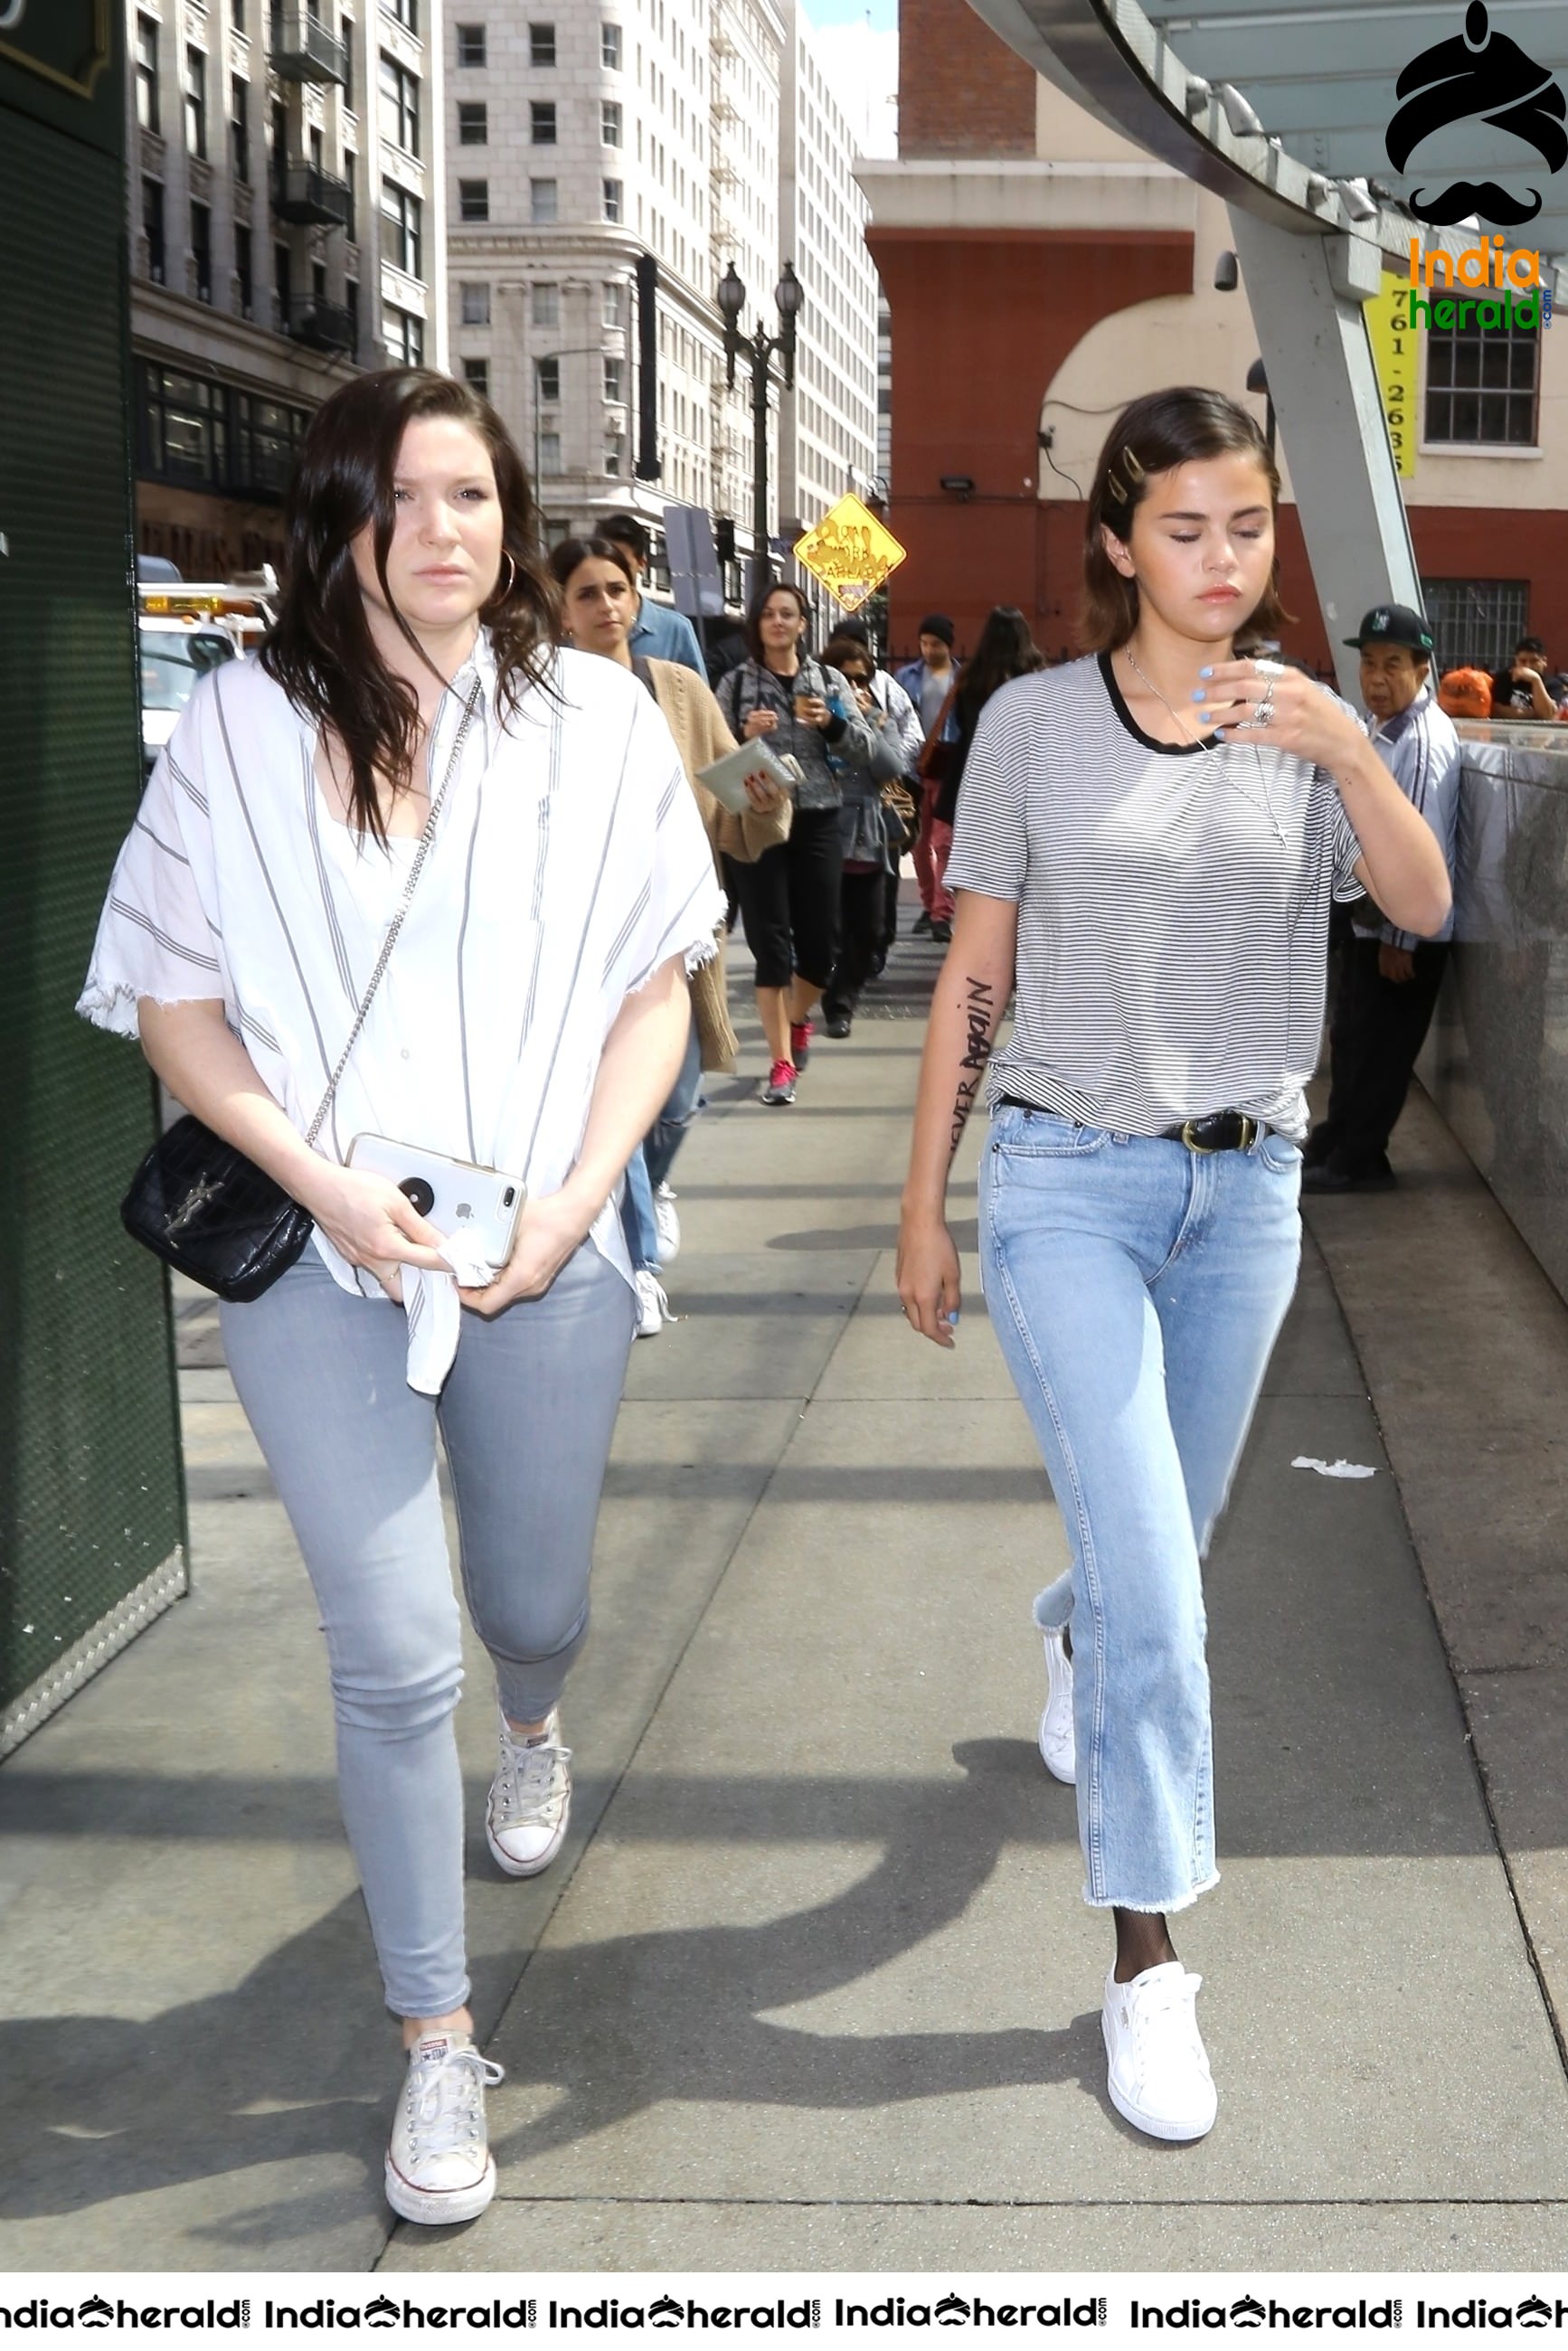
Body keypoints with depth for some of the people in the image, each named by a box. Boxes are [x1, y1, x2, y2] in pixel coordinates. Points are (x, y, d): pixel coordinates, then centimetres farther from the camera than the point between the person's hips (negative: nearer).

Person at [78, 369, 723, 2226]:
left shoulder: (594, 719, -1)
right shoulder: (245, 725, -5)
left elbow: (654, 987, 4)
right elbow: (170, 993, -1)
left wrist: (576, 1194, -9)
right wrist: (324, 1182, -13)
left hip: (544, 1253, 2)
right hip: (318, 1255, -1)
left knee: (533, 1599, 18)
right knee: (394, 1657, -4)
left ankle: (534, 1731, 58)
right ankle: (437, 2045, 15)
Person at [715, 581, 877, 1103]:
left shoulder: (829, 681, 8)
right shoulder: (736, 684, 4)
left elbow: (866, 750, 4)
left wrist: (831, 724, -13)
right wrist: (745, 735, -17)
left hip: (818, 825, 2)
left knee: (821, 943, 6)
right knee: (771, 943, -4)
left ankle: (796, 1018, 37)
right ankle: (781, 1061, 4)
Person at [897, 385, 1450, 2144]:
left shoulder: (1302, 723, 3)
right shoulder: (1033, 724, -3)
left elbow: (1423, 907, -12)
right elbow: (972, 976, 1)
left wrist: (1346, 749, -29)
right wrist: (923, 1203, 2)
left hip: (1245, 1193, 3)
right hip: (1066, 1185, -3)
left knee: (1164, 1542, 19)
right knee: (1153, 1580, -9)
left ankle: (1072, 1636, 55)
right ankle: (1146, 1961, 3)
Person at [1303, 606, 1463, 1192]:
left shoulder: (1424, 741, -22)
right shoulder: (1387, 727, 9)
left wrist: (1401, 939, -21)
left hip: (1405, 930, -10)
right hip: (1371, 919, 10)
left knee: (1380, 1045, 2)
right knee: (1351, 1035, 21)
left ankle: (1357, 1160, 14)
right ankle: (1336, 1138, 36)